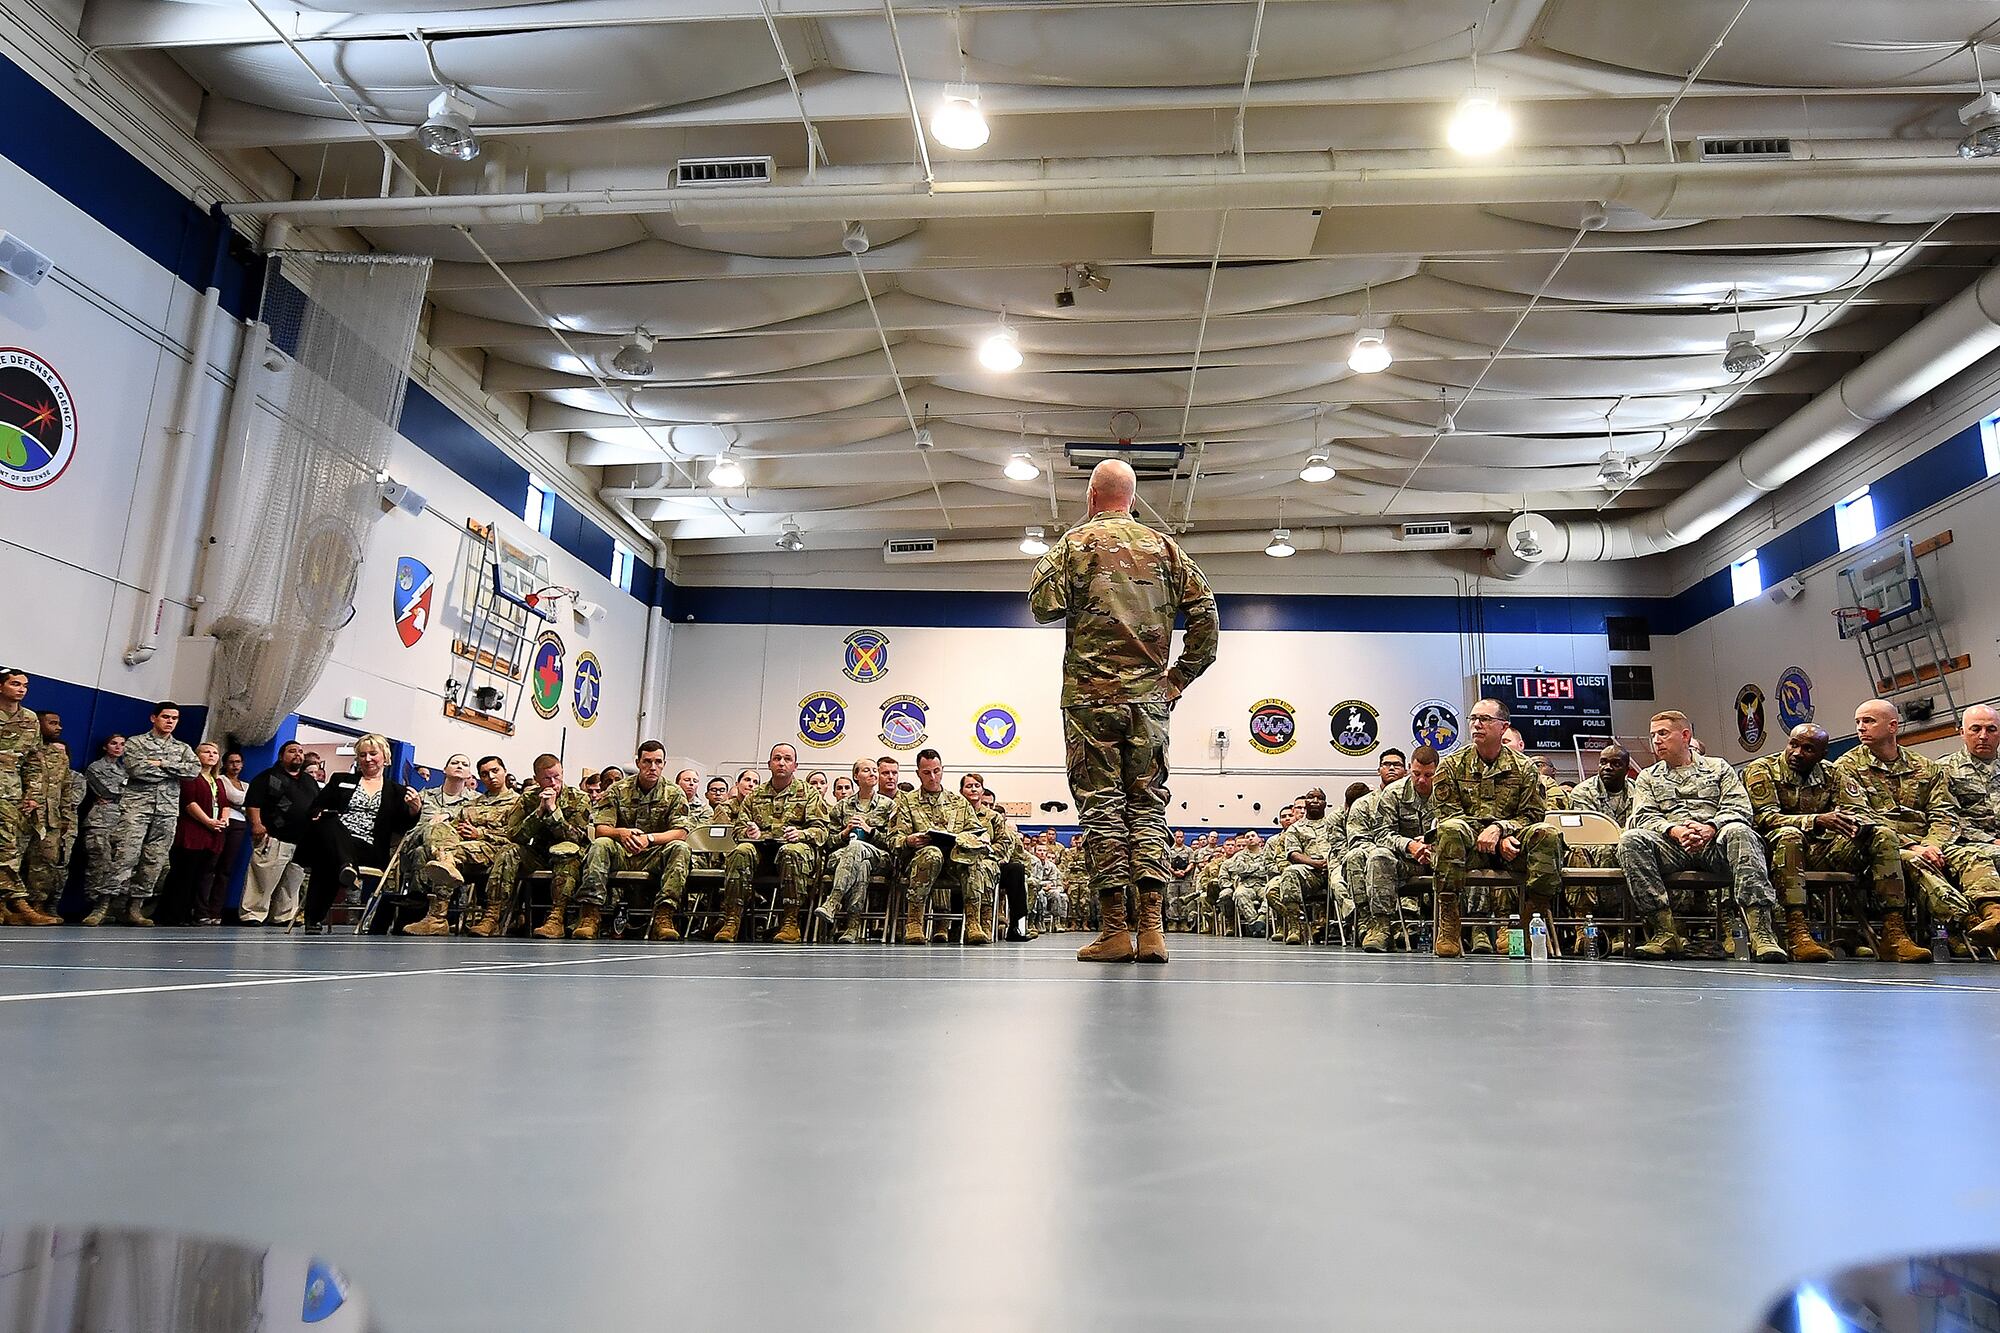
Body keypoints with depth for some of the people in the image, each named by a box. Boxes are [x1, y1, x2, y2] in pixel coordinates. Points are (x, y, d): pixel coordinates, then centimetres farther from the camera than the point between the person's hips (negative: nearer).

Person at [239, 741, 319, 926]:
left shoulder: (310, 782, 22)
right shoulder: (268, 777, 3)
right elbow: (252, 803, -5)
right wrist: (256, 824, -15)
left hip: (302, 841, 6)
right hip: (273, 839, -6)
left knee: (292, 883, 10)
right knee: (263, 880, -10)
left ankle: (284, 917, 17)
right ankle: (251, 915, -4)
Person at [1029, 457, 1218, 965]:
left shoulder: (1077, 542, 2)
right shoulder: (1164, 546, 13)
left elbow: (1044, 607, -7)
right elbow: (1205, 612, 6)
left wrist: (1047, 563, 12)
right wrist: (1180, 676, 11)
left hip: (1092, 694, -3)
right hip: (1150, 696, 3)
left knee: (1101, 803, -1)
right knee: (1147, 804, 6)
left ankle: (1115, 930, -1)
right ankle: (1152, 928, -1)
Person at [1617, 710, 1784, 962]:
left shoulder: (1718, 767, 23)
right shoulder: (1648, 777, 25)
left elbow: (1739, 808, 6)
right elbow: (1643, 817, 8)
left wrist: (1710, 827, -15)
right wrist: (1674, 830, -15)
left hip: (1715, 844, -1)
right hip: (1670, 845, 1)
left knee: (1739, 832, -37)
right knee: (1630, 839, -32)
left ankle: (1761, 932, -42)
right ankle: (1665, 932, -33)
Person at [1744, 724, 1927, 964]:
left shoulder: (1832, 776, 14)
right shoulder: (1762, 770, -1)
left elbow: (1861, 811, 3)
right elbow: (1765, 817, -15)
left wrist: (1856, 824, -23)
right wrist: (1817, 820, -29)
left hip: (1822, 852, 5)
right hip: (1775, 850, -5)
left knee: (1884, 836, -11)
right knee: (1788, 835, -37)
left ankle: (1894, 935, -18)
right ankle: (1797, 933, -45)